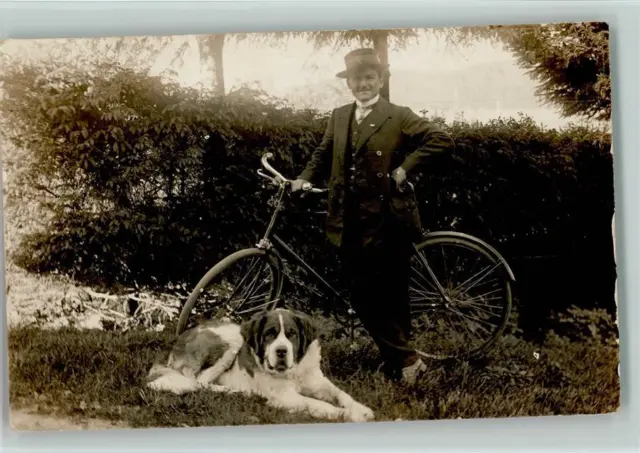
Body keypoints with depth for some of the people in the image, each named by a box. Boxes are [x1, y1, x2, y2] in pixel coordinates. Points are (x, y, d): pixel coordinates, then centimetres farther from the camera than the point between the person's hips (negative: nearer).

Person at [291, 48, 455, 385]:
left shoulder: (398, 116, -3)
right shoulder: (338, 117, 14)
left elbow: (442, 140, -11)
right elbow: (323, 155, 15)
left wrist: (405, 168, -15)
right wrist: (304, 178, -3)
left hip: (387, 223, -5)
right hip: (351, 224, 5)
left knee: (390, 298, 1)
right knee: (362, 298, 7)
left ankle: (405, 362, 17)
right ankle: (401, 362, 21)